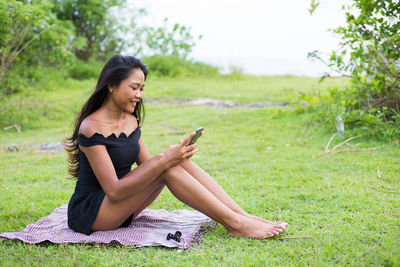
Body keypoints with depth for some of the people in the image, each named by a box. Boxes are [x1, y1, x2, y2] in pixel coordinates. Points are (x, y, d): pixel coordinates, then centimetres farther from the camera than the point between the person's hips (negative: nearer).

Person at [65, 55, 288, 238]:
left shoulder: (131, 121, 6)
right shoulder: (91, 128, -20)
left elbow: (148, 166, 6)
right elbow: (113, 190, -25)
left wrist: (174, 156, -15)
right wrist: (164, 161, -30)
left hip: (121, 205, 7)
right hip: (90, 213, -7)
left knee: (177, 161, -14)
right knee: (166, 167, -26)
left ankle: (245, 216, -17)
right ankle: (234, 223, -23)